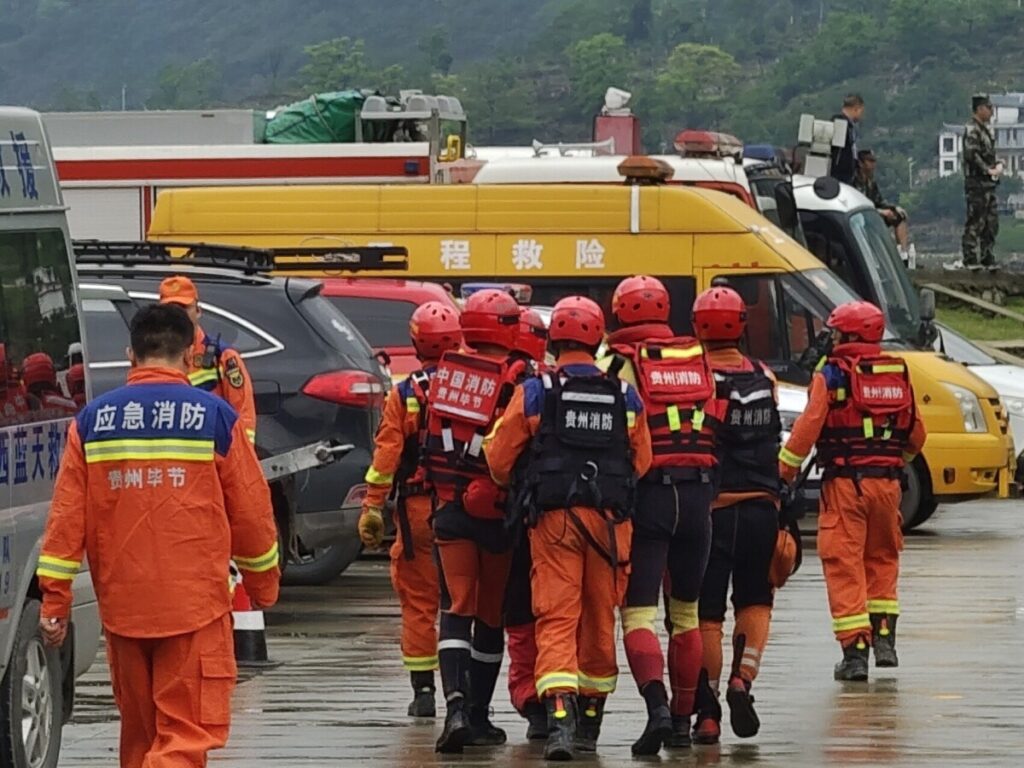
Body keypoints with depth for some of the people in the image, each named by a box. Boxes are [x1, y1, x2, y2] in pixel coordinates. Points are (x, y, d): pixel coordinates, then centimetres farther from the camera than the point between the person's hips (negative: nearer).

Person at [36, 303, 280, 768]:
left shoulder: (92, 420, 3)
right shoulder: (215, 416, -4)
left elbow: (67, 517, 1)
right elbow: (251, 513, 2)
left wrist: (54, 600, 5)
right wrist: (263, 585, 17)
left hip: (121, 605, 3)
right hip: (194, 606, -3)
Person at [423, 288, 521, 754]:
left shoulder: (446, 372, 1)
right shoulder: (517, 380, -13)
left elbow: (431, 441, 10)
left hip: (449, 510, 3)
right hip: (495, 513, -3)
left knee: (456, 611, 1)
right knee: (491, 616, 11)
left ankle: (456, 706, -19)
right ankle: (477, 716, 16)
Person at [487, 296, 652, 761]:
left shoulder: (533, 393, -1)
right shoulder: (625, 397, 6)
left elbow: (499, 460, 3)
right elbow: (643, 465, 10)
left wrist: (517, 494, 23)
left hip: (554, 518, -2)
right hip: (609, 520, 2)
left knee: (556, 621, -6)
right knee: (599, 622, 14)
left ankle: (559, 717, -24)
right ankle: (590, 719, 25)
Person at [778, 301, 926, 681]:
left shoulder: (831, 376, -6)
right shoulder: (898, 375, 9)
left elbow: (808, 427, -12)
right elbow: (916, 435, 15)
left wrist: (784, 470, -2)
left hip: (845, 482, -5)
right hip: (887, 481, 5)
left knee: (844, 564, -1)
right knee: (882, 558, 21)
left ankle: (855, 649, -6)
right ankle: (884, 637, 16)